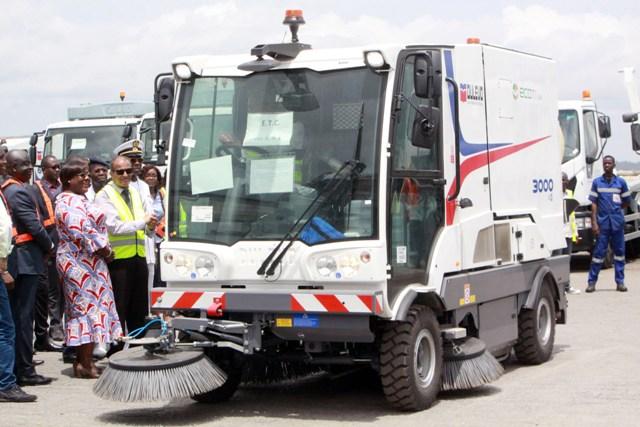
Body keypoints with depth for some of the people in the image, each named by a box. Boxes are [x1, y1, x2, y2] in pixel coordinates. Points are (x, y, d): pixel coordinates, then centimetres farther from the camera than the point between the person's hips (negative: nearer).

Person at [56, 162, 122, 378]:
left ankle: (83, 360, 13)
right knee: (88, 307, -10)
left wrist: (104, 250, 10)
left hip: (89, 261, 10)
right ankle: (86, 364, -9)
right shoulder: (68, 202, -13)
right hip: (80, 262, -10)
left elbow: (93, 227, 24)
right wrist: (103, 249, -12)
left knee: (84, 309, 10)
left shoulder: (80, 199, 19)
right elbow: (80, 230, -21)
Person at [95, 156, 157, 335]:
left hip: (139, 258, 6)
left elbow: (149, 230, 15)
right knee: (119, 309, -3)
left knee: (139, 309, 11)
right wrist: (142, 223, -14)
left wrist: (151, 227, -8)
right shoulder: (104, 196, -4)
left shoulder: (137, 194, 16)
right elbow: (113, 227, -16)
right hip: (118, 259, -6)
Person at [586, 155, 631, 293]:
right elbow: (594, 204, 0)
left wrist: (615, 210, 10)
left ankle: (620, 282, 11)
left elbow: (626, 202, 14)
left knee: (619, 251, 5)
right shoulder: (597, 182, 3)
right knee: (599, 252, -2)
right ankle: (591, 282, 2)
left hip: (617, 222, 1)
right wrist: (594, 222, -6)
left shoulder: (621, 182, 5)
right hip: (602, 222, -1)